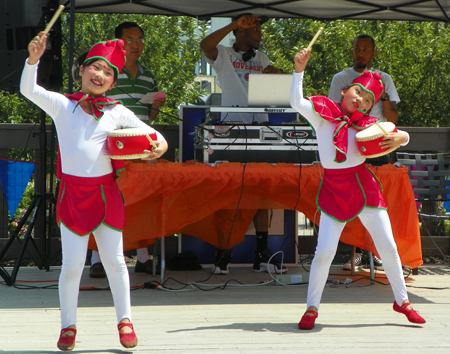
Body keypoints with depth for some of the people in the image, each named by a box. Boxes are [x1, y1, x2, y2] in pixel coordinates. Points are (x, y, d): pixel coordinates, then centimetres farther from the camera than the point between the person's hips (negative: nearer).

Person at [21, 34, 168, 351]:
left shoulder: (117, 112, 5)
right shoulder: (62, 105, 2)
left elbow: (153, 137, 7)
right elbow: (28, 90, -11)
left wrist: (159, 148, -16)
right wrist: (33, 59, -25)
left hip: (106, 192, 1)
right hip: (73, 192, -1)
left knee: (114, 261, 9)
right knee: (72, 264, 0)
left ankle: (125, 321, 23)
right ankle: (68, 326, 15)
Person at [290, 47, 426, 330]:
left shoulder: (367, 125, 3)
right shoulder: (322, 113, 0)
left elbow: (404, 136, 6)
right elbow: (297, 102, -14)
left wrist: (398, 139, -17)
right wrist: (300, 70, -21)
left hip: (364, 187, 2)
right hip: (333, 189, -2)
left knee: (388, 247, 6)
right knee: (324, 252, -7)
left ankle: (402, 301, 24)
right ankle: (312, 308, 11)